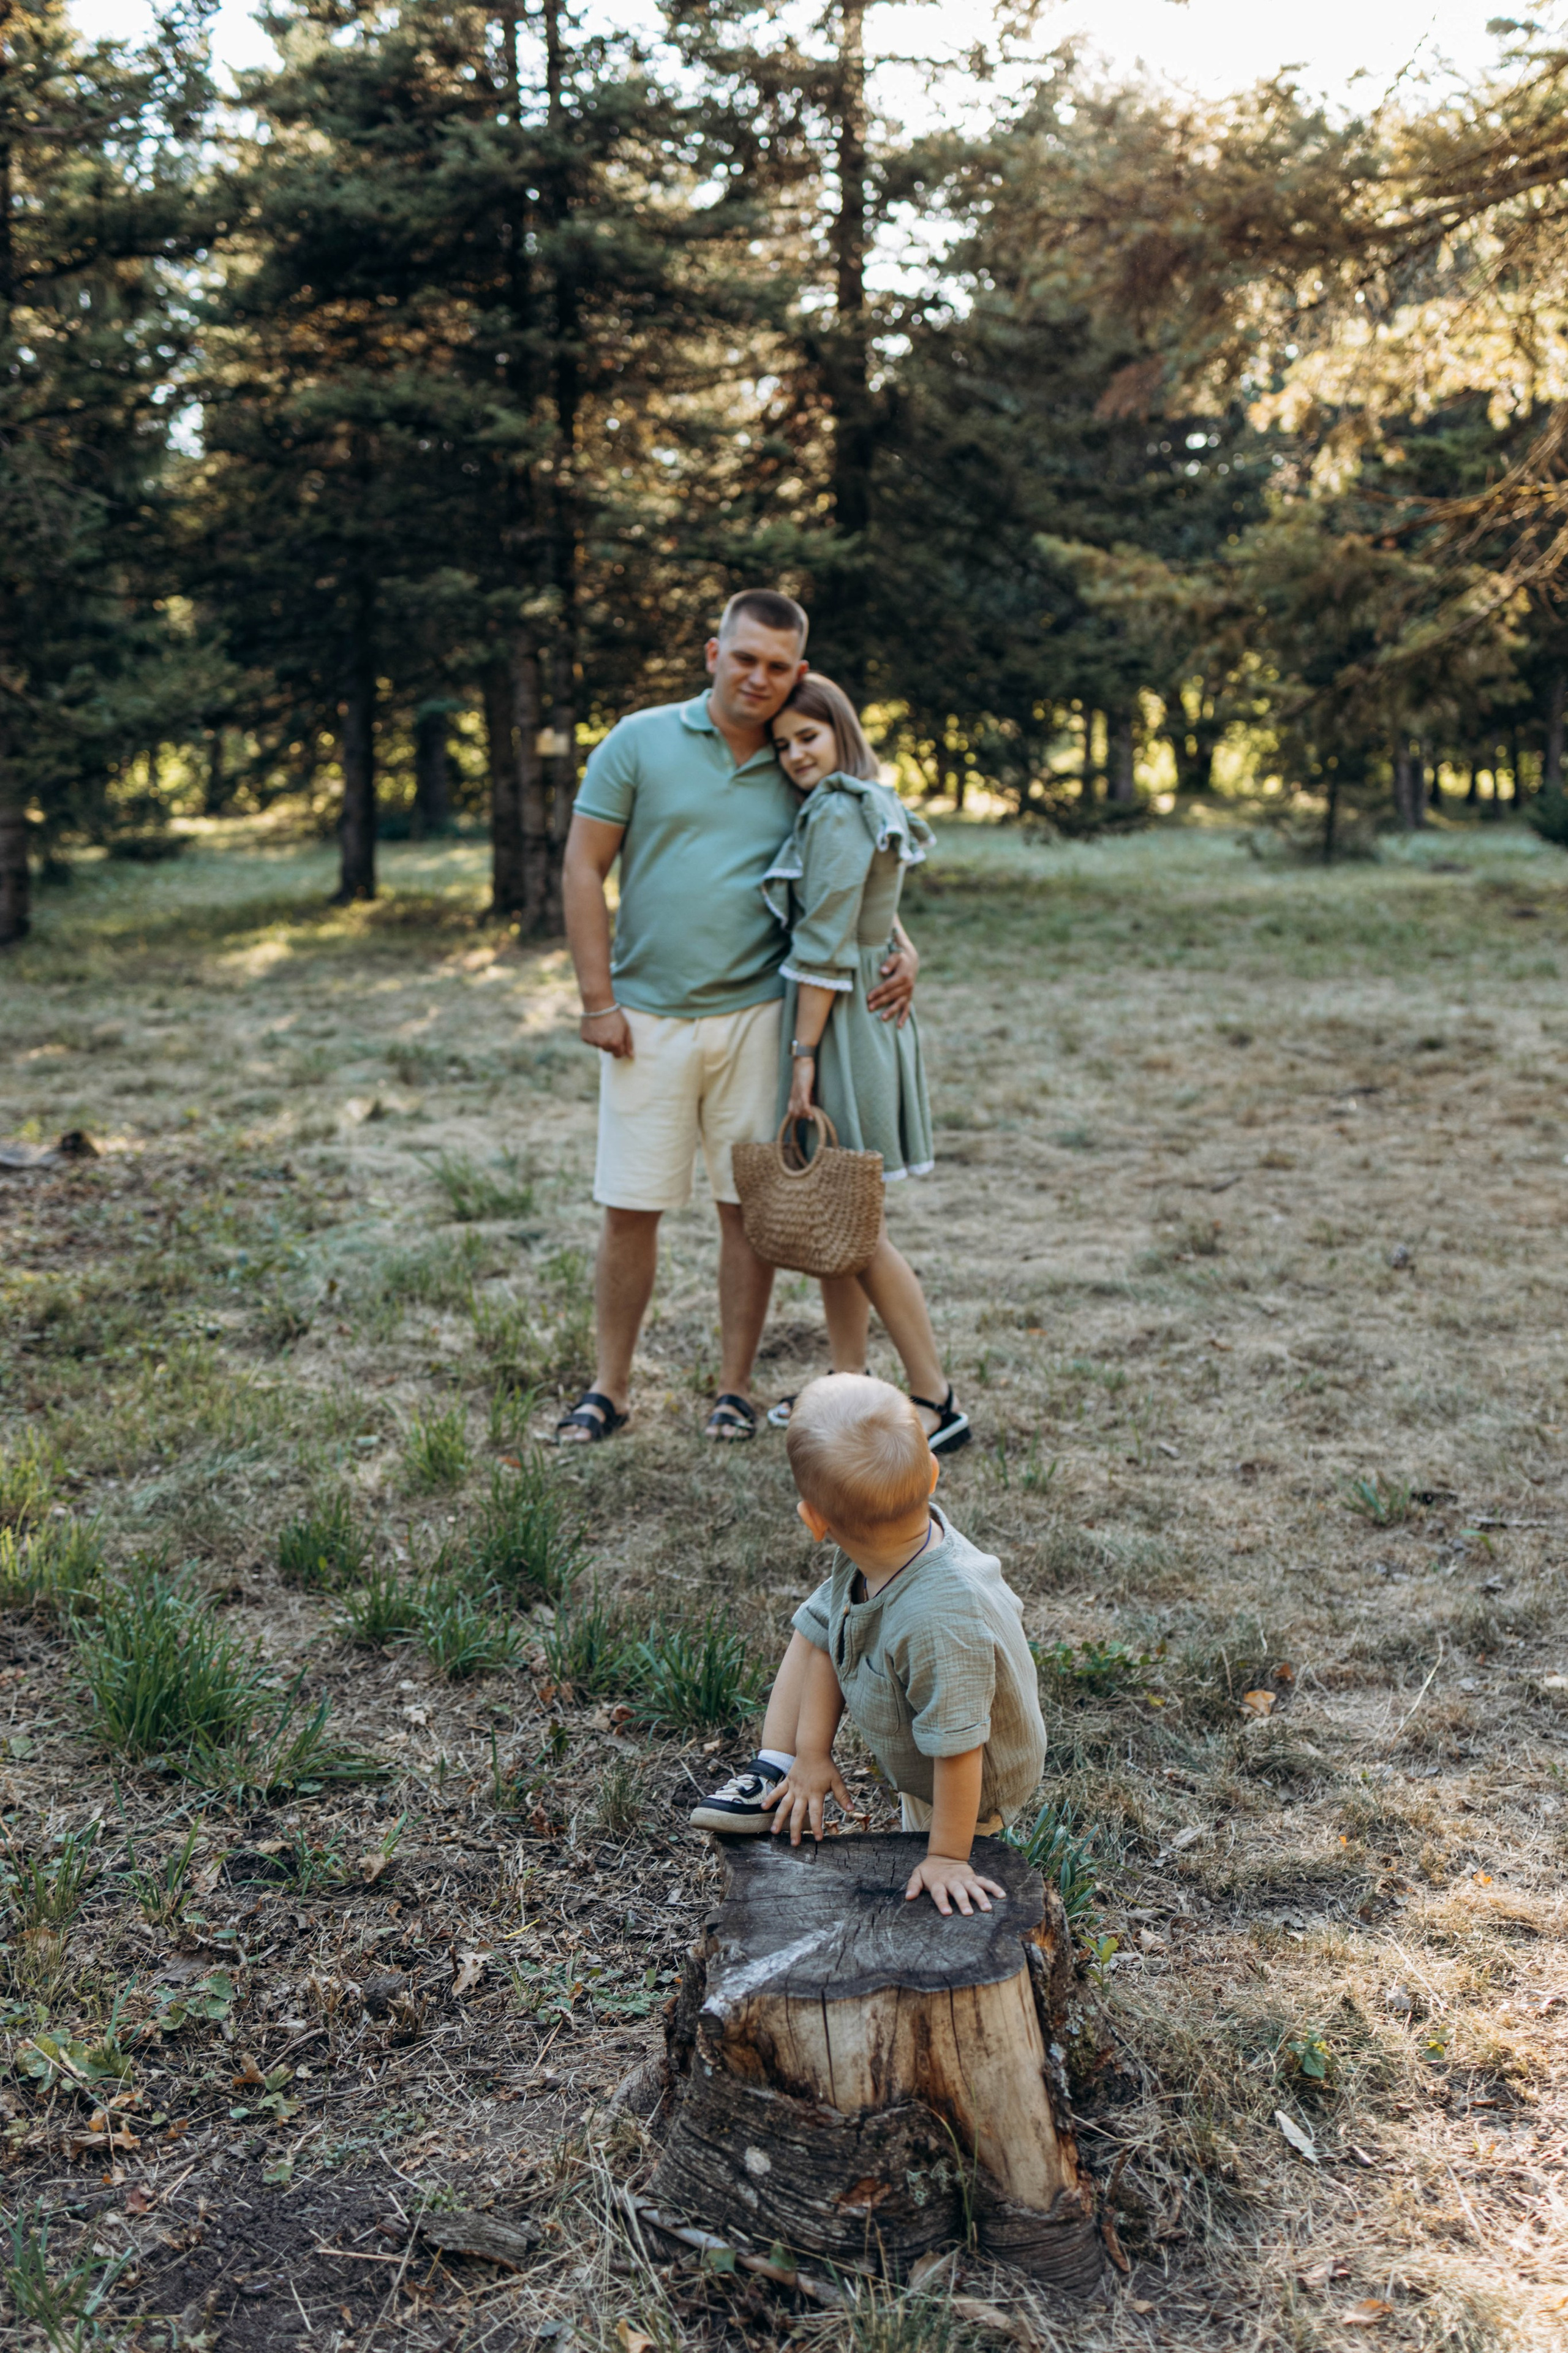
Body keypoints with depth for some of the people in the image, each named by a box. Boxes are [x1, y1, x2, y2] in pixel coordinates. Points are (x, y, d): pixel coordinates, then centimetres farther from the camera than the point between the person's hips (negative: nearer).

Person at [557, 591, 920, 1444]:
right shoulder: (639, 743, 0)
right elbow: (584, 870, 0)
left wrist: (899, 945, -3)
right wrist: (597, 1000, -5)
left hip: (754, 1015, 2)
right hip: (647, 1019, -1)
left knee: (749, 1207, 6)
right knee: (630, 1208, 3)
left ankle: (735, 1388, 19)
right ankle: (610, 1388, 17)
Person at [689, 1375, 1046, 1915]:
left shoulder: (941, 1622, -49)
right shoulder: (863, 1560, -25)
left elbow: (957, 1748, -40)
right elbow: (827, 1635, -9)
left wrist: (947, 1857, -29)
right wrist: (811, 1753, -5)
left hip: (976, 1785, -7)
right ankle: (774, 1770, 10)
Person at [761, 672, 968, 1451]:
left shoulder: (838, 813, -16)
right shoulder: (861, 809, 15)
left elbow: (825, 948, -19)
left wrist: (804, 1053, -18)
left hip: (840, 1026, -10)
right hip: (856, 1020, 10)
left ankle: (936, 1401, 2)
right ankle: (847, 1386, 23)